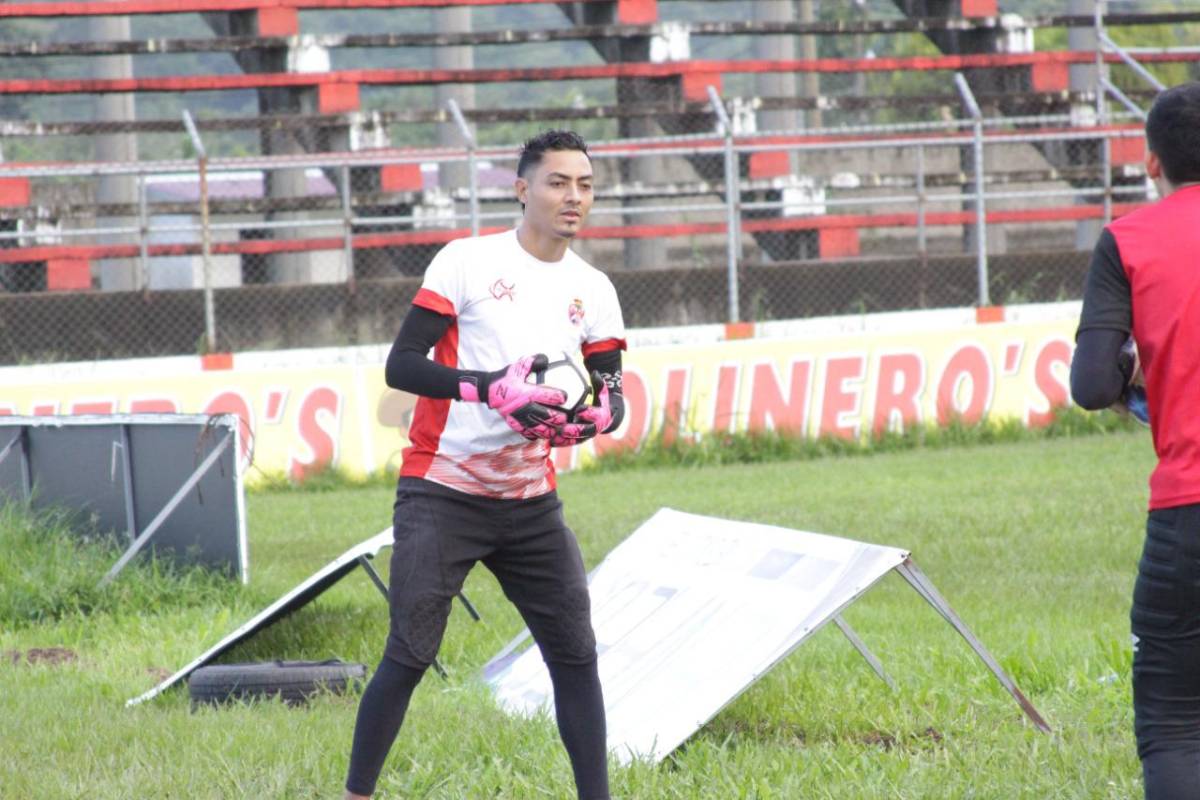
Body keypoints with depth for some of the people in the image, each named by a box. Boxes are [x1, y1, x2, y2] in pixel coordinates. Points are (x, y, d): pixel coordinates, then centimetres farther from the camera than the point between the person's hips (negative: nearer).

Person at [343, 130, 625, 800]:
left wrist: (595, 418, -15)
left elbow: (612, 394, 9)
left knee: (576, 655, 1)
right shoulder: (467, 263, -8)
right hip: (443, 493, -5)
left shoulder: (593, 290, 7)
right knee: (410, 657, -8)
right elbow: (401, 366, -12)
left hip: (531, 503, 5)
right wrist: (491, 389, -25)